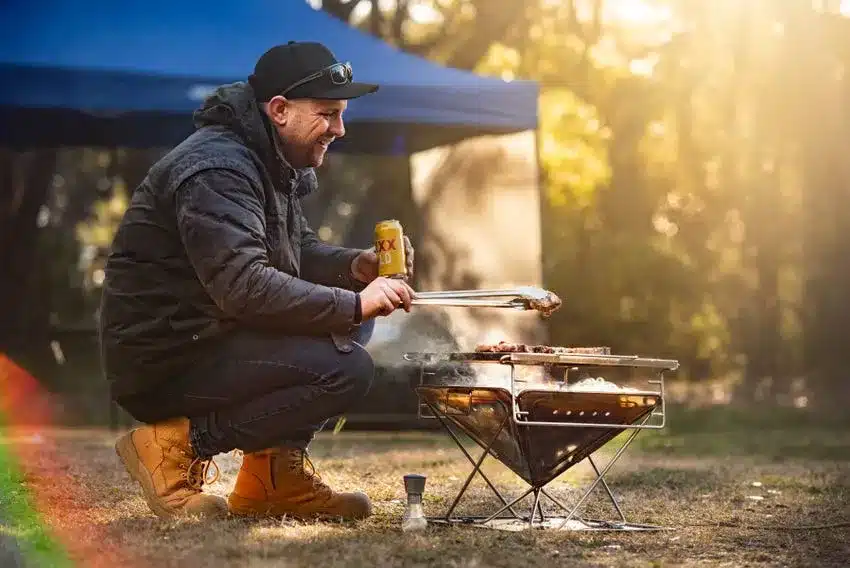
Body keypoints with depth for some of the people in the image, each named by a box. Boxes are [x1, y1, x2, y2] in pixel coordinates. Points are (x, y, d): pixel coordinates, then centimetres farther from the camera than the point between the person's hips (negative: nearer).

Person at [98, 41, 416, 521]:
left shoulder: (272, 161, 13)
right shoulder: (217, 169, -20)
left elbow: (300, 251, 21)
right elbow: (244, 287, -30)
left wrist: (355, 266, 0)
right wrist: (353, 304, -26)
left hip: (207, 336, 10)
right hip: (161, 360, -10)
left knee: (353, 322, 9)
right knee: (347, 370, -21)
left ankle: (276, 472, 6)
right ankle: (179, 446, -12)